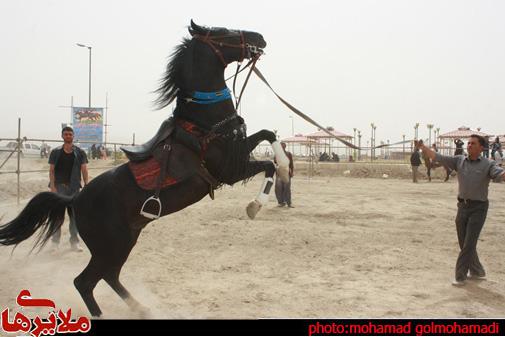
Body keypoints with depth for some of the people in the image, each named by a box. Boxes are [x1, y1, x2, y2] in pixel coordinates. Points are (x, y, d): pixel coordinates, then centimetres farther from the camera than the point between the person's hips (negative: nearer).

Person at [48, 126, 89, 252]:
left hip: (74, 187, 1)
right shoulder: (56, 152, 3)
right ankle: (55, 241, 8)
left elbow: (84, 170, 3)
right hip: (59, 186, -1)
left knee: (74, 214, 6)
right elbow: (51, 170, 1)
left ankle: (74, 242, 15)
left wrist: (86, 186, -6)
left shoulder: (80, 152, 5)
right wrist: (52, 187, -9)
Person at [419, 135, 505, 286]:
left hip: (478, 207, -5)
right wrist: (422, 147, -6)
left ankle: (460, 276, 3)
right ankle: (477, 272, 32)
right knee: (464, 243, 13)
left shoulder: (488, 164, -8)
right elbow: (438, 157, 2)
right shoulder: (459, 160, 5)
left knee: (469, 243, -6)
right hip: (463, 206, 5)